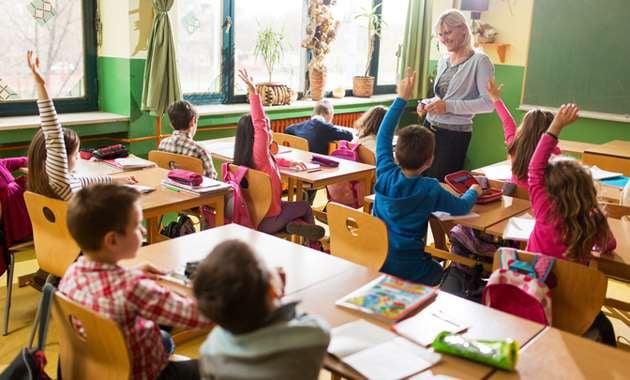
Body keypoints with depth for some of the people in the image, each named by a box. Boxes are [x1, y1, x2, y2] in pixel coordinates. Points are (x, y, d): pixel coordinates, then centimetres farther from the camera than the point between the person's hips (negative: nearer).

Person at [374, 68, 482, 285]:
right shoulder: (431, 190, -19)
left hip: (373, 262, 4)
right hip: (407, 271, -4)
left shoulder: (385, 175, -10)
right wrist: (474, 191, 19)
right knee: (440, 272, 28)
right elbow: (462, 207, -2)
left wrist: (402, 99, 8)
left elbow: (383, 135, 3)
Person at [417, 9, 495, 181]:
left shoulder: (479, 61, -9)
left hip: (455, 134, -6)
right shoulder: (443, 61, 13)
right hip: (429, 128, 7)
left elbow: (488, 103, -16)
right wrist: (426, 103, 3)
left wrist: (449, 106, -21)